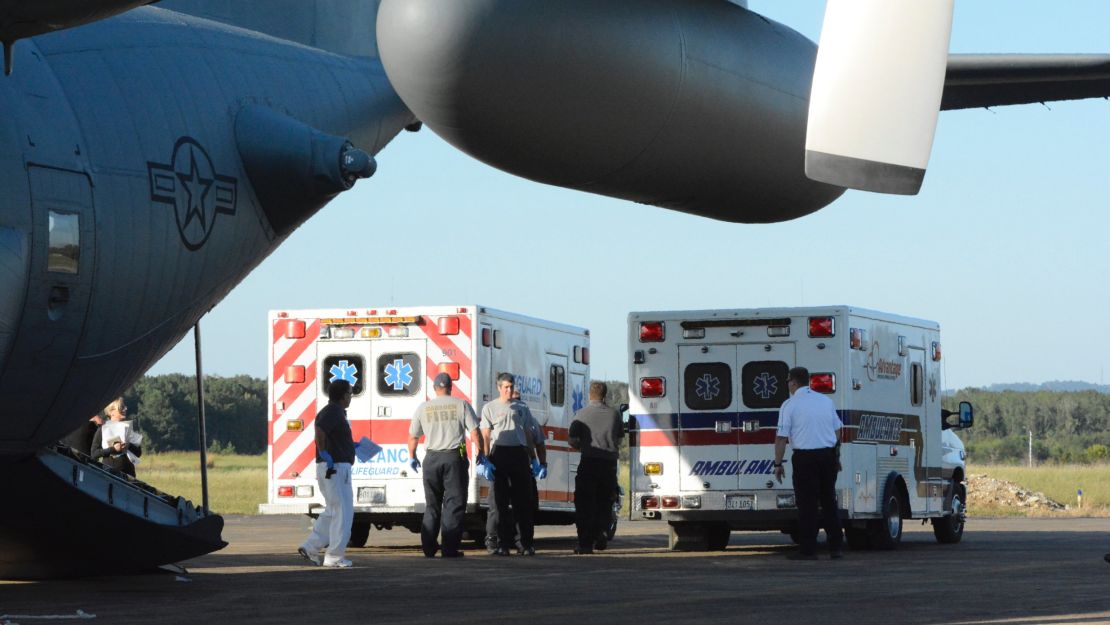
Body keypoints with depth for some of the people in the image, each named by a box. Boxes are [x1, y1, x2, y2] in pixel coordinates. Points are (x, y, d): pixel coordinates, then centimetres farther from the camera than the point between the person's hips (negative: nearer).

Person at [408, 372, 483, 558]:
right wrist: (481, 454, 9)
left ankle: (429, 547, 10)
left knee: (431, 505, 12)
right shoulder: (461, 405, -1)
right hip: (455, 457, -2)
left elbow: (413, 437, 11)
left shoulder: (423, 408, 6)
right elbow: (475, 432, -4)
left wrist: (412, 457, 25)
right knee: (454, 504, 0)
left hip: (431, 459, 2)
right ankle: (450, 548, -6)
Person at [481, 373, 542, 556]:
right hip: (500, 453, -2)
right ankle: (503, 544, 3)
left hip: (519, 453, 2)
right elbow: (485, 436, 1)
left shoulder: (521, 408, 16)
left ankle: (527, 544, 3)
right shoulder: (490, 408, 7)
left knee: (523, 500, 0)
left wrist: (534, 460, 13)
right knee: (501, 501, 0)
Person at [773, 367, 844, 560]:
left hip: (805, 457, -5)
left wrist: (778, 464, -1)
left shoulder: (789, 405, -6)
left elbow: (781, 437, -8)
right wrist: (836, 457, 28)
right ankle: (836, 547, 12)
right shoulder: (826, 401, 11)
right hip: (828, 455, 5)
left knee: (807, 504, -1)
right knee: (829, 501, 12)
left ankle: (808, 550, -1)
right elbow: (837, 431, 18)